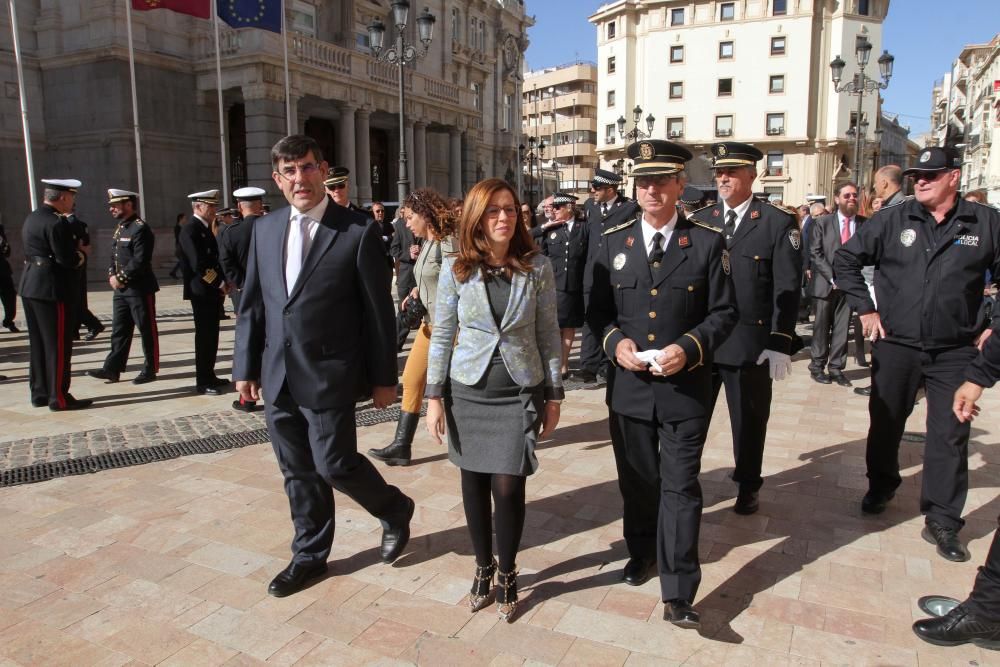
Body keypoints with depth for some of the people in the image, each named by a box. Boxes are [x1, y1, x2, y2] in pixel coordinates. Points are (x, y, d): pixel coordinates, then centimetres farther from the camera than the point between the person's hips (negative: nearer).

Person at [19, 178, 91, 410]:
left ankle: (39, 393, 23)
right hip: (52, 289, -10)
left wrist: (74, 249, 5)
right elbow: (68, 259, -22)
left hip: (29, 286, 10)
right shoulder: (56, 223, -17)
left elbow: (32, 251, 13)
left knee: (38, 344, 15)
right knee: (59, 345, -3)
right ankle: (59, 397, 2)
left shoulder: (30, 219, 13)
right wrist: (81, 255, -1)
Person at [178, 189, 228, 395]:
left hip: (212, 291, 9)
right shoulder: (190, 230, -13)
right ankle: (202, 382, 3)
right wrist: (220, 283, -15)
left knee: (211, 336, 14)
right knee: (204, 337, -4)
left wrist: (222, 282, 5)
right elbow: (198, 264, -21)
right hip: (202, 292, -9)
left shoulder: (206, 229, 16)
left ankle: (209, 375, 23)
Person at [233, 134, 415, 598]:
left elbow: (378, 310, -7)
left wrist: (383, 378, -6)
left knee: (335, 464, -1)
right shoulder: (266, 230, 8)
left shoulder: (357, 232, -8)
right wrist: (246, 367, 9)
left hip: (329, 375, -5)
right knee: (297, 472, 15)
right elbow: (251, 304, 12)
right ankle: (309, 556, 34)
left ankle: (395, 511, 28)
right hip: (277, 376, 6)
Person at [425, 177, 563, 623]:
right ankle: (483, 567, 34)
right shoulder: (455, 269, -4)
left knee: (508, 487, -2)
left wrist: (554, 395, 2)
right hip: (468, 392, 1)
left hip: (519, 393, -1)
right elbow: (442, 335, 1)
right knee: (474, 484, 11)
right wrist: (434, 396, -1)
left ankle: (507, 573, 23)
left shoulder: (537, 267, -4)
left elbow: (548, 334, 1)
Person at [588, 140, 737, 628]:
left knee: (680, 486, 2)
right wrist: (615, 341, -12)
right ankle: (641, 550, 42)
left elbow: (724, 312, -2)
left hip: (685, 386, -2)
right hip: (629, 384, 3)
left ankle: (678, 593, 11)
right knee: (637, 479, 18)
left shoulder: (707, 243, -3)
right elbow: (598, 310, 7)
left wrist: (689, 348, -18)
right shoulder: (613, 241, 4)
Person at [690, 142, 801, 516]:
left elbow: (787, 289, -6)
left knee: (749, 420, 12)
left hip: (751, 344, -2)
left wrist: (780, 344, -12)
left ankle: (748, 486, 32)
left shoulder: (779, 223, -2)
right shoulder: (700, 221, 7)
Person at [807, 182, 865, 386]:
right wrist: (832, 277, -10)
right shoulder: (822, 223, 0)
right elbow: (815, 253, -4)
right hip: (826, 283, -1)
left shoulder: (864, 224, 2)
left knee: (842, 327, 4)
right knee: (822, 326, 4)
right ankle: (817, 366, 13)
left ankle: (836, 368, 11)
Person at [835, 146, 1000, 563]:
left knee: (950, 436, 3)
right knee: (885, 424, 14)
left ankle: (942, 521, 16)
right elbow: (845, 260, 4)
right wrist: (865, 309, 0)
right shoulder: (892, 220, -2)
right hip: (896, 346, 1)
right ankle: (881, 487, 38)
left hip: (955, 351, 0)